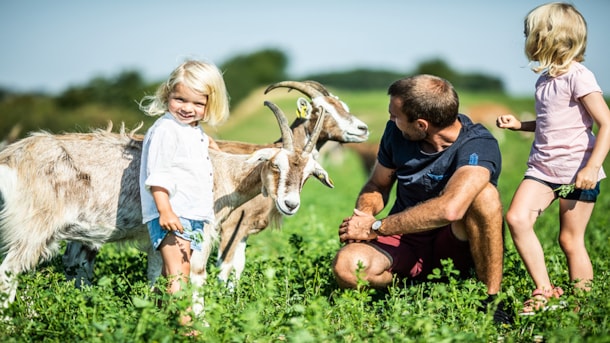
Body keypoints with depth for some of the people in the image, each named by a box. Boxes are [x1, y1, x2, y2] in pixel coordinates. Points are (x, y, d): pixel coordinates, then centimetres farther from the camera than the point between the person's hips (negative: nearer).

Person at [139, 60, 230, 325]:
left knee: (176, 275, 12)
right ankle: (182, 323, -27)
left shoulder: (196, 132, 16)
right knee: (177, 275, -19)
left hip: (195, 217, 10)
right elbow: (157, 175, -19)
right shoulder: (166, 129, -11)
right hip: (171, 215, -10)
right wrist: (165, 211, -26)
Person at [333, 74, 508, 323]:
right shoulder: (396, 132, -3)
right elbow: (377, 186, 12)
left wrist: (375, 227, -30)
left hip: (456, 245, -3)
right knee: (346, 267, -28)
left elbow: (450, 209, -39)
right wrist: (363, 214, -13)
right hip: (404, 242, 4)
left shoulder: (479, 146, -22)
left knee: (484, 193, -35)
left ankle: (492, 297, -21)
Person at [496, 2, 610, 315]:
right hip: (543, 167, 7)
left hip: (577, 171, -7)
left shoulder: (578, 77, -11)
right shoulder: (545, 79, 13)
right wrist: (519, 124, 16)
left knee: (570, 240, 0)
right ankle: (544, 290, -7)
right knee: (516, 217, -15)